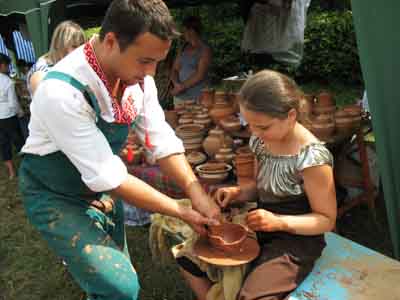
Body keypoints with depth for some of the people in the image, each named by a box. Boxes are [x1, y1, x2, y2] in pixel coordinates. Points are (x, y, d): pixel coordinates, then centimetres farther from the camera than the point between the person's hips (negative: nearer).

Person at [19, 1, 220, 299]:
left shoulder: (138, 76, -13)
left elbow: (161, 140, -8)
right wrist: (180, 211, -25)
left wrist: (195, 191, -22)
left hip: (102, 187, 6)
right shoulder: (62, 92, -33)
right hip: (56, 196, -6)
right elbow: (106, 175, -31)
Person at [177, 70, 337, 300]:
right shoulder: (261, 141, -3)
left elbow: (327, 220, -15)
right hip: (261, 229, 7)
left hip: (296, 239, -7)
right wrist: (238, 193, -8)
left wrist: (279, 222, -29)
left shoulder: (311, 158, -24)